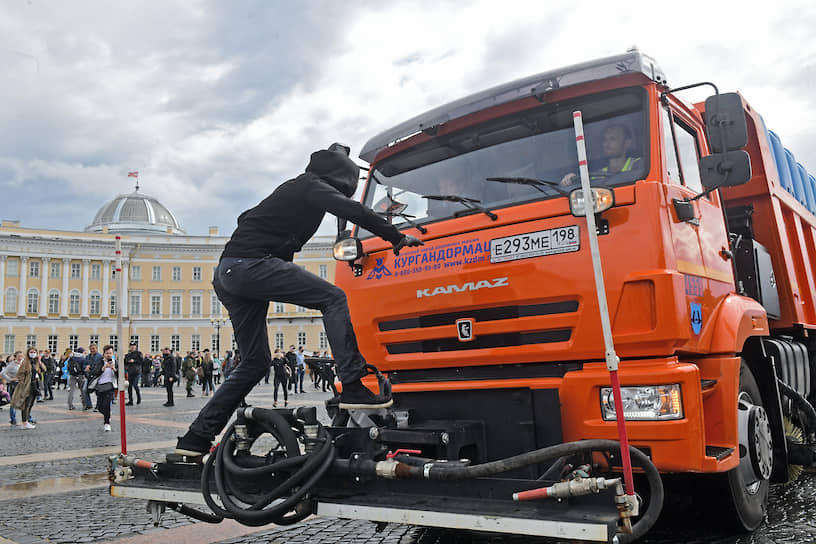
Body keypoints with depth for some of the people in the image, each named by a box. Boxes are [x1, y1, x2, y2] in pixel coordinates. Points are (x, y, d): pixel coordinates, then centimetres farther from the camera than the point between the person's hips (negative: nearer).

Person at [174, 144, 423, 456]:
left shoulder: (292, 188, 29)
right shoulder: (313, 186, 2)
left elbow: (248, 219, 36)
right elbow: (353, 211, -11)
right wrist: (398, 237, -5)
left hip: (225, 275, 10)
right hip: (251, 264, -10)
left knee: (255, 362, 13)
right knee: (333, 298, -10)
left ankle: (197, 437, 16)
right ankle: (352, 389, -19)